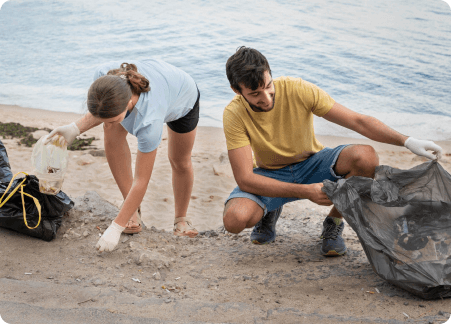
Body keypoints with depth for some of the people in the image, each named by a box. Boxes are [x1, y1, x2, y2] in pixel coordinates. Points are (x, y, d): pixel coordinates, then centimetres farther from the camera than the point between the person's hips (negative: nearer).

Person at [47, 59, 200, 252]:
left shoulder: (149, 121, -50)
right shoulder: (103, 75, -39)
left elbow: (142, 180, -41)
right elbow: (104, 113, -13)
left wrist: (116, 228, -39)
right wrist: (75, 128, -29)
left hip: (183, 98, -4)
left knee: (180, 162, 6)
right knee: (112, 137, -17)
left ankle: (181, 219, 34)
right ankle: (133, 210, -8)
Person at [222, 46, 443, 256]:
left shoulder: (298, 90, -23)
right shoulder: (234, 114, -24)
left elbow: (357, 121, -19)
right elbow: (245, 179, -27)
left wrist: (407, 141, -30)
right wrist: (306, 191, -35)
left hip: (312, 164, 1)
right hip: (270, 176, -1)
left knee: (366, 157, -29)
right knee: (234, 218, -32)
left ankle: (333, 223, -3)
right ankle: (269, 212, 7)